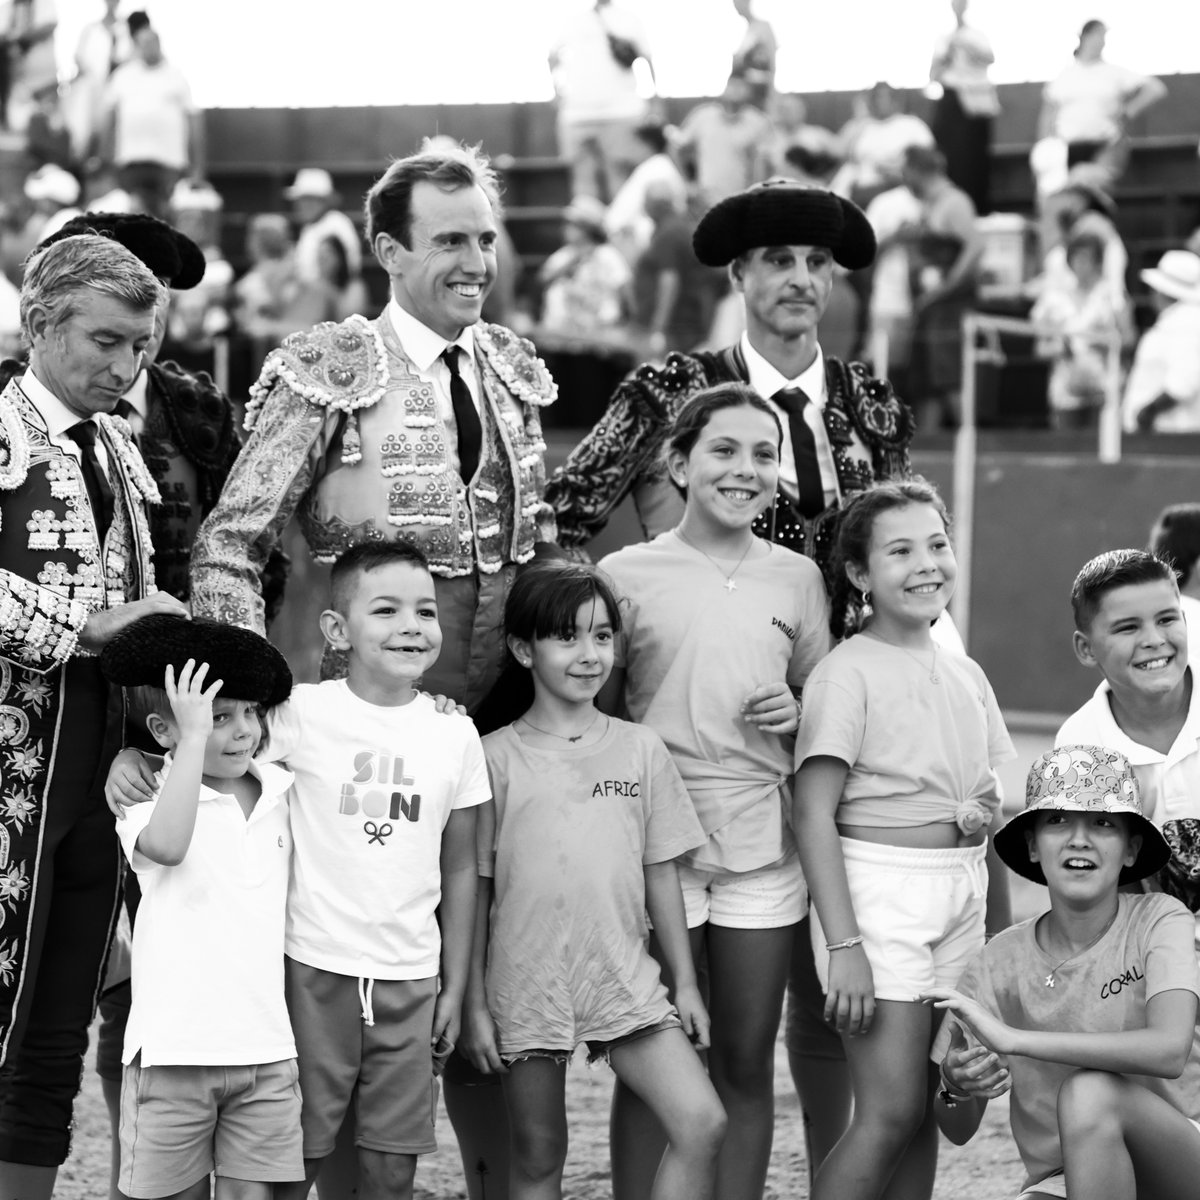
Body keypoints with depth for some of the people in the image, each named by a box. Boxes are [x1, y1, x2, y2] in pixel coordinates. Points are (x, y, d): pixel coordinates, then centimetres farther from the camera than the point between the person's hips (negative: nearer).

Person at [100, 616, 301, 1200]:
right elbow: (166, 845, -29)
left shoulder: (280, 791, 9)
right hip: (175, 1047, -4)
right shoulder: (149, 798, -5)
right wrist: (195, 736, -25)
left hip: (265, 1045, 4)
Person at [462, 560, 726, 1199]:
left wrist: (685, 983, 8)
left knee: (703, 1124, -13)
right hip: (528, 987, -2)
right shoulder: (497, 757, -2)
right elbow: (473, 889, 0)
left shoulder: (640, 749, 6)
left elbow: (660, 875, 10)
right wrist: (473, 1004, -2)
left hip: (623, 979, 2)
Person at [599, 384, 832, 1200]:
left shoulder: (796, 578, 7)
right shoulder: (628, 574, 0)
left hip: (763, 849, 2)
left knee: (747, 1064, 7)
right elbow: (593, 715, 5)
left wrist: (800, 714, -5)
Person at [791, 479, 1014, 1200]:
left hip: (964, 889, 6)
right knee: (893, 1111, -10)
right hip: (879, 885, -6)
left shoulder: (965, 675, 12)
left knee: (929, 1110, 8)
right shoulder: (848, 673, -8)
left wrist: (1003, 933, 11)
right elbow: (812, 813, -13)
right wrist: (843, 944, -19)